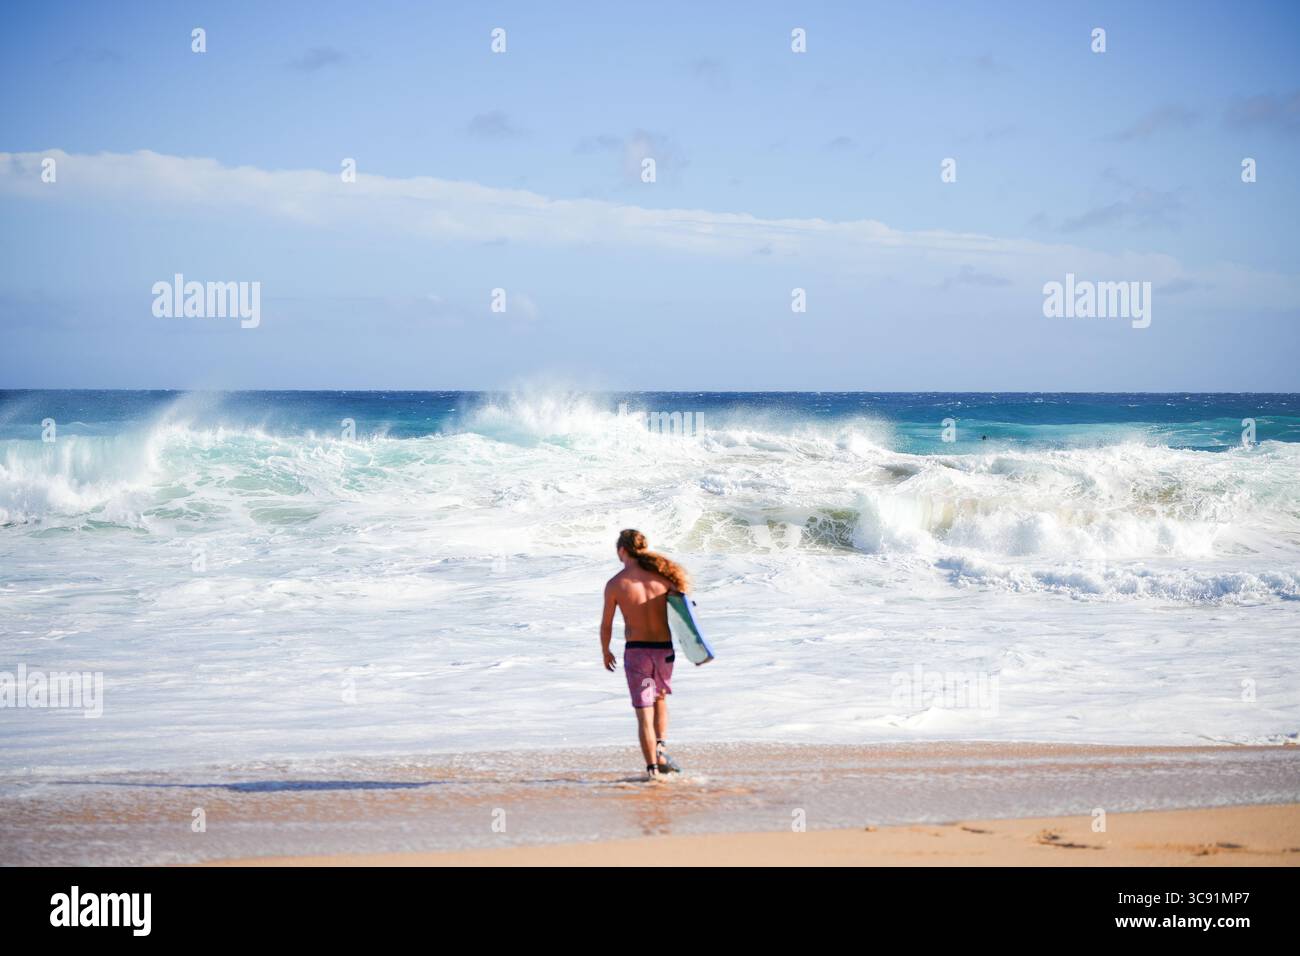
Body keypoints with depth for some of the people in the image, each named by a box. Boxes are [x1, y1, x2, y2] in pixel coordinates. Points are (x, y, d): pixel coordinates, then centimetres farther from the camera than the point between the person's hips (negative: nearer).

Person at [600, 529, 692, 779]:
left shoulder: (615, 584, -6)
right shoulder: (662, 576, -1)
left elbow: (606, 625, 0)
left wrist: (605, 653, 16)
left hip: (635, 652, -2)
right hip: (664, 650, 2)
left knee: (644, 711, 4)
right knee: (660, 699, 27)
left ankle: (652, 767, 1)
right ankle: (661, 748, 11)